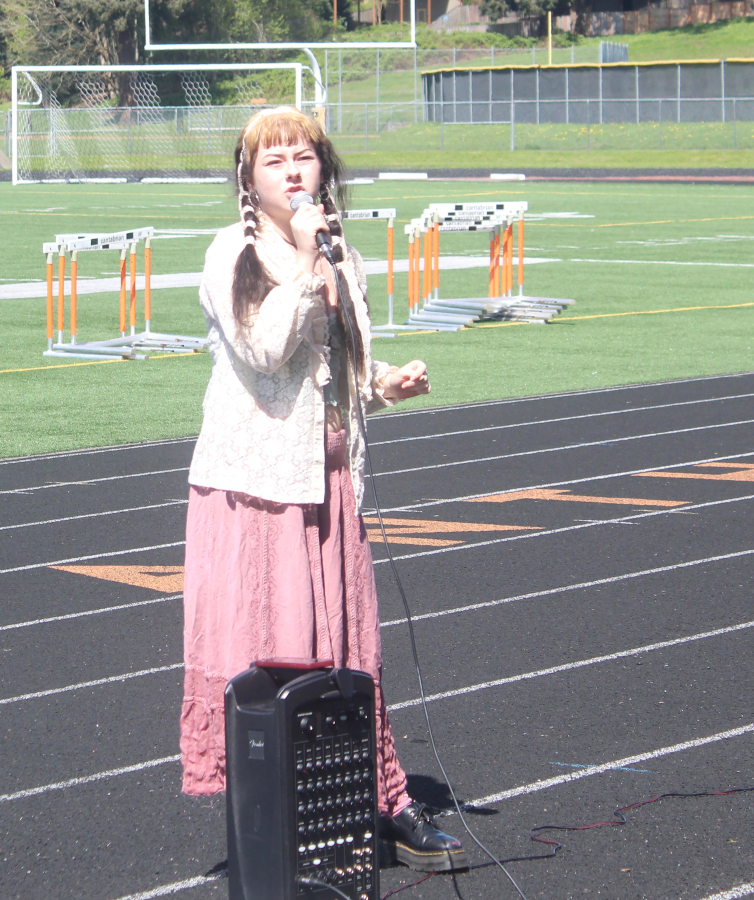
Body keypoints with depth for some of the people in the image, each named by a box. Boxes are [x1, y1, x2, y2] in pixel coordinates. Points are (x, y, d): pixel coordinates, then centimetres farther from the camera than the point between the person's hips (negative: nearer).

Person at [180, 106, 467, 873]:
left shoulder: (342, 257, 13)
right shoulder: (234, 254, -6)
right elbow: (264, 350, -21)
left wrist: (384, 383, 6)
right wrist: (302, 264, -19)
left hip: (328, 477, 6)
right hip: (256, 480, -6)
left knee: (348, 645, 11)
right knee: (264, 647, -4)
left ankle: (380, 804, 19)